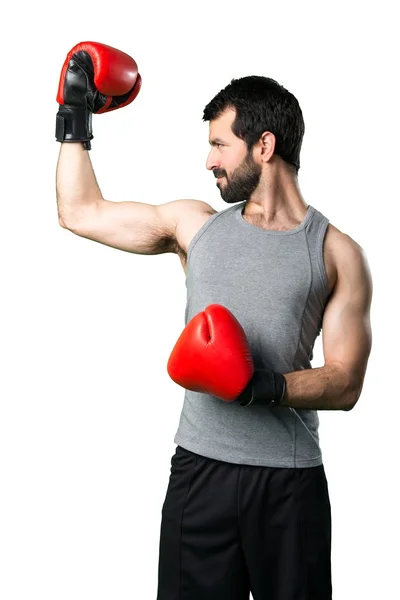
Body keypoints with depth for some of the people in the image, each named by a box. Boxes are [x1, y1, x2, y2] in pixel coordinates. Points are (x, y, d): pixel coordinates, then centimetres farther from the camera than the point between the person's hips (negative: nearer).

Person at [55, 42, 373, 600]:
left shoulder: (337, 254, -1)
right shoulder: (196, 224, 8)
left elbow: (345, 383, -4)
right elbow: (81, 212, 15)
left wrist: (266, 387, -20)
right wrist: (75, 117, 18)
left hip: (290, 478, -2)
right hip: (200, 468, 2)